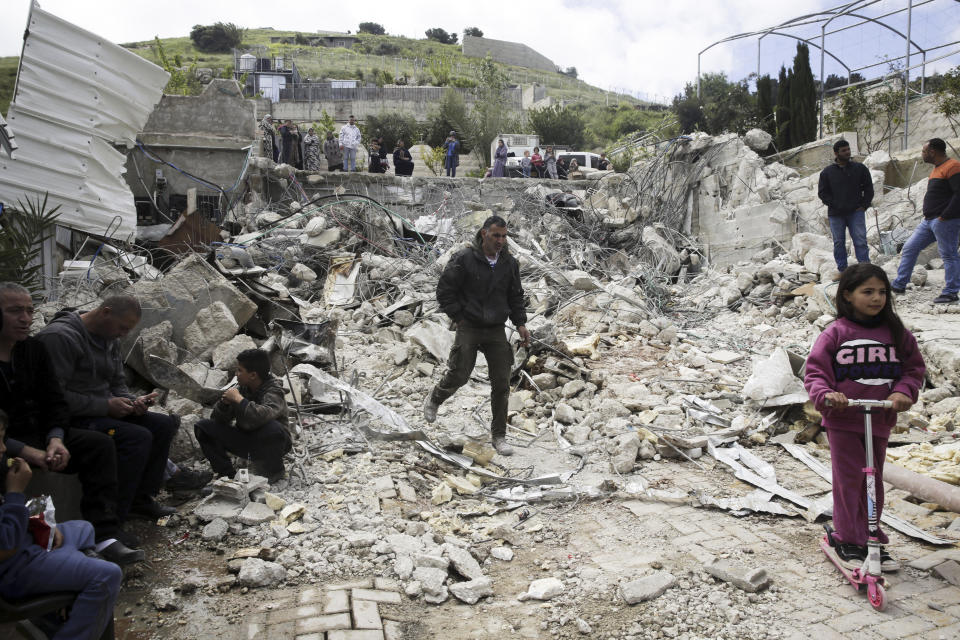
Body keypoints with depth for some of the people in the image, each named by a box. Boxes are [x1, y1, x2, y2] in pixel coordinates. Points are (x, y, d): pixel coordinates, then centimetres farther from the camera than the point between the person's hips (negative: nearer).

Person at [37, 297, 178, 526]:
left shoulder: (110, 339, 10)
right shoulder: (59, 336, -19)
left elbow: (117, 385, 18)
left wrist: (133, 402, -4)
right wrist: (106, 406, -22)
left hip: (103, 412, 9)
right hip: (70, 420, -9)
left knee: (164, 425, -5)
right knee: (138, 437, -27)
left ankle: (141, 498, 4)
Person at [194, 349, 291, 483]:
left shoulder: (273, 391, -20)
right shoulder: (242, 388, -2)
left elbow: (262, 416, -44)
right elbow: (217, 419, 1)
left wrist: (238, 399, -31)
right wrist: (224, 403, -20)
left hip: (268, 445, -6)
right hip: (245, 440, 6)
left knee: (273, 429, -40)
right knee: (202, 427, -5)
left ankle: (274, 470, -10)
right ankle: (226, 472, -1)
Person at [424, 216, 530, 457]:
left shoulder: (510, 263, 4)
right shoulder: (464, 259, -11)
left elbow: (516, 296, 14)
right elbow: (444, 290, -7)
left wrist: (520, 324, 5)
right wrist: (459, 318, -8)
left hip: (496, 330, 4)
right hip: (469, 328, -4)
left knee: (501, 384, 1)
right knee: (459, 376, -1)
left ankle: (499, 435, 14)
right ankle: (433, 400, 33)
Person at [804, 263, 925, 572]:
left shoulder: (897, 333, 4)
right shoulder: (836, 333, -6)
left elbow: (914, 367, 10)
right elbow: (814, 372, -7)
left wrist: (903, 392, -9)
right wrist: (826, 395, -25)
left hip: (880, 419, 3)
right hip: (842, 419, -3)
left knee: (874, 480, 13)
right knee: (849, 480, 1)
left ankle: (871, 537, 28)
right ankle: (848, 541, 14)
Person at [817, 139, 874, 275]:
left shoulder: (860, 168, 8)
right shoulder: (827, 172, 4)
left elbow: (868, 188, 12)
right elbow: (822, 193, 5)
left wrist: (864, 205, 1)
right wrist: (834, 205, -6)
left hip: (856, 212, 0)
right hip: (836, 214, 0)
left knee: (860, 241, -5)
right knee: (839, 243, 5)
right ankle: (842, 270, 15)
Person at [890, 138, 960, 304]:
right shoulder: (937, 169, 19)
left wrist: (945, 216, -20)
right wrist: (928, 214, 15)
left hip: (945, 221, -10)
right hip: (929, 220, 10)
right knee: (909, 248, 9)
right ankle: (899, 285, 13)